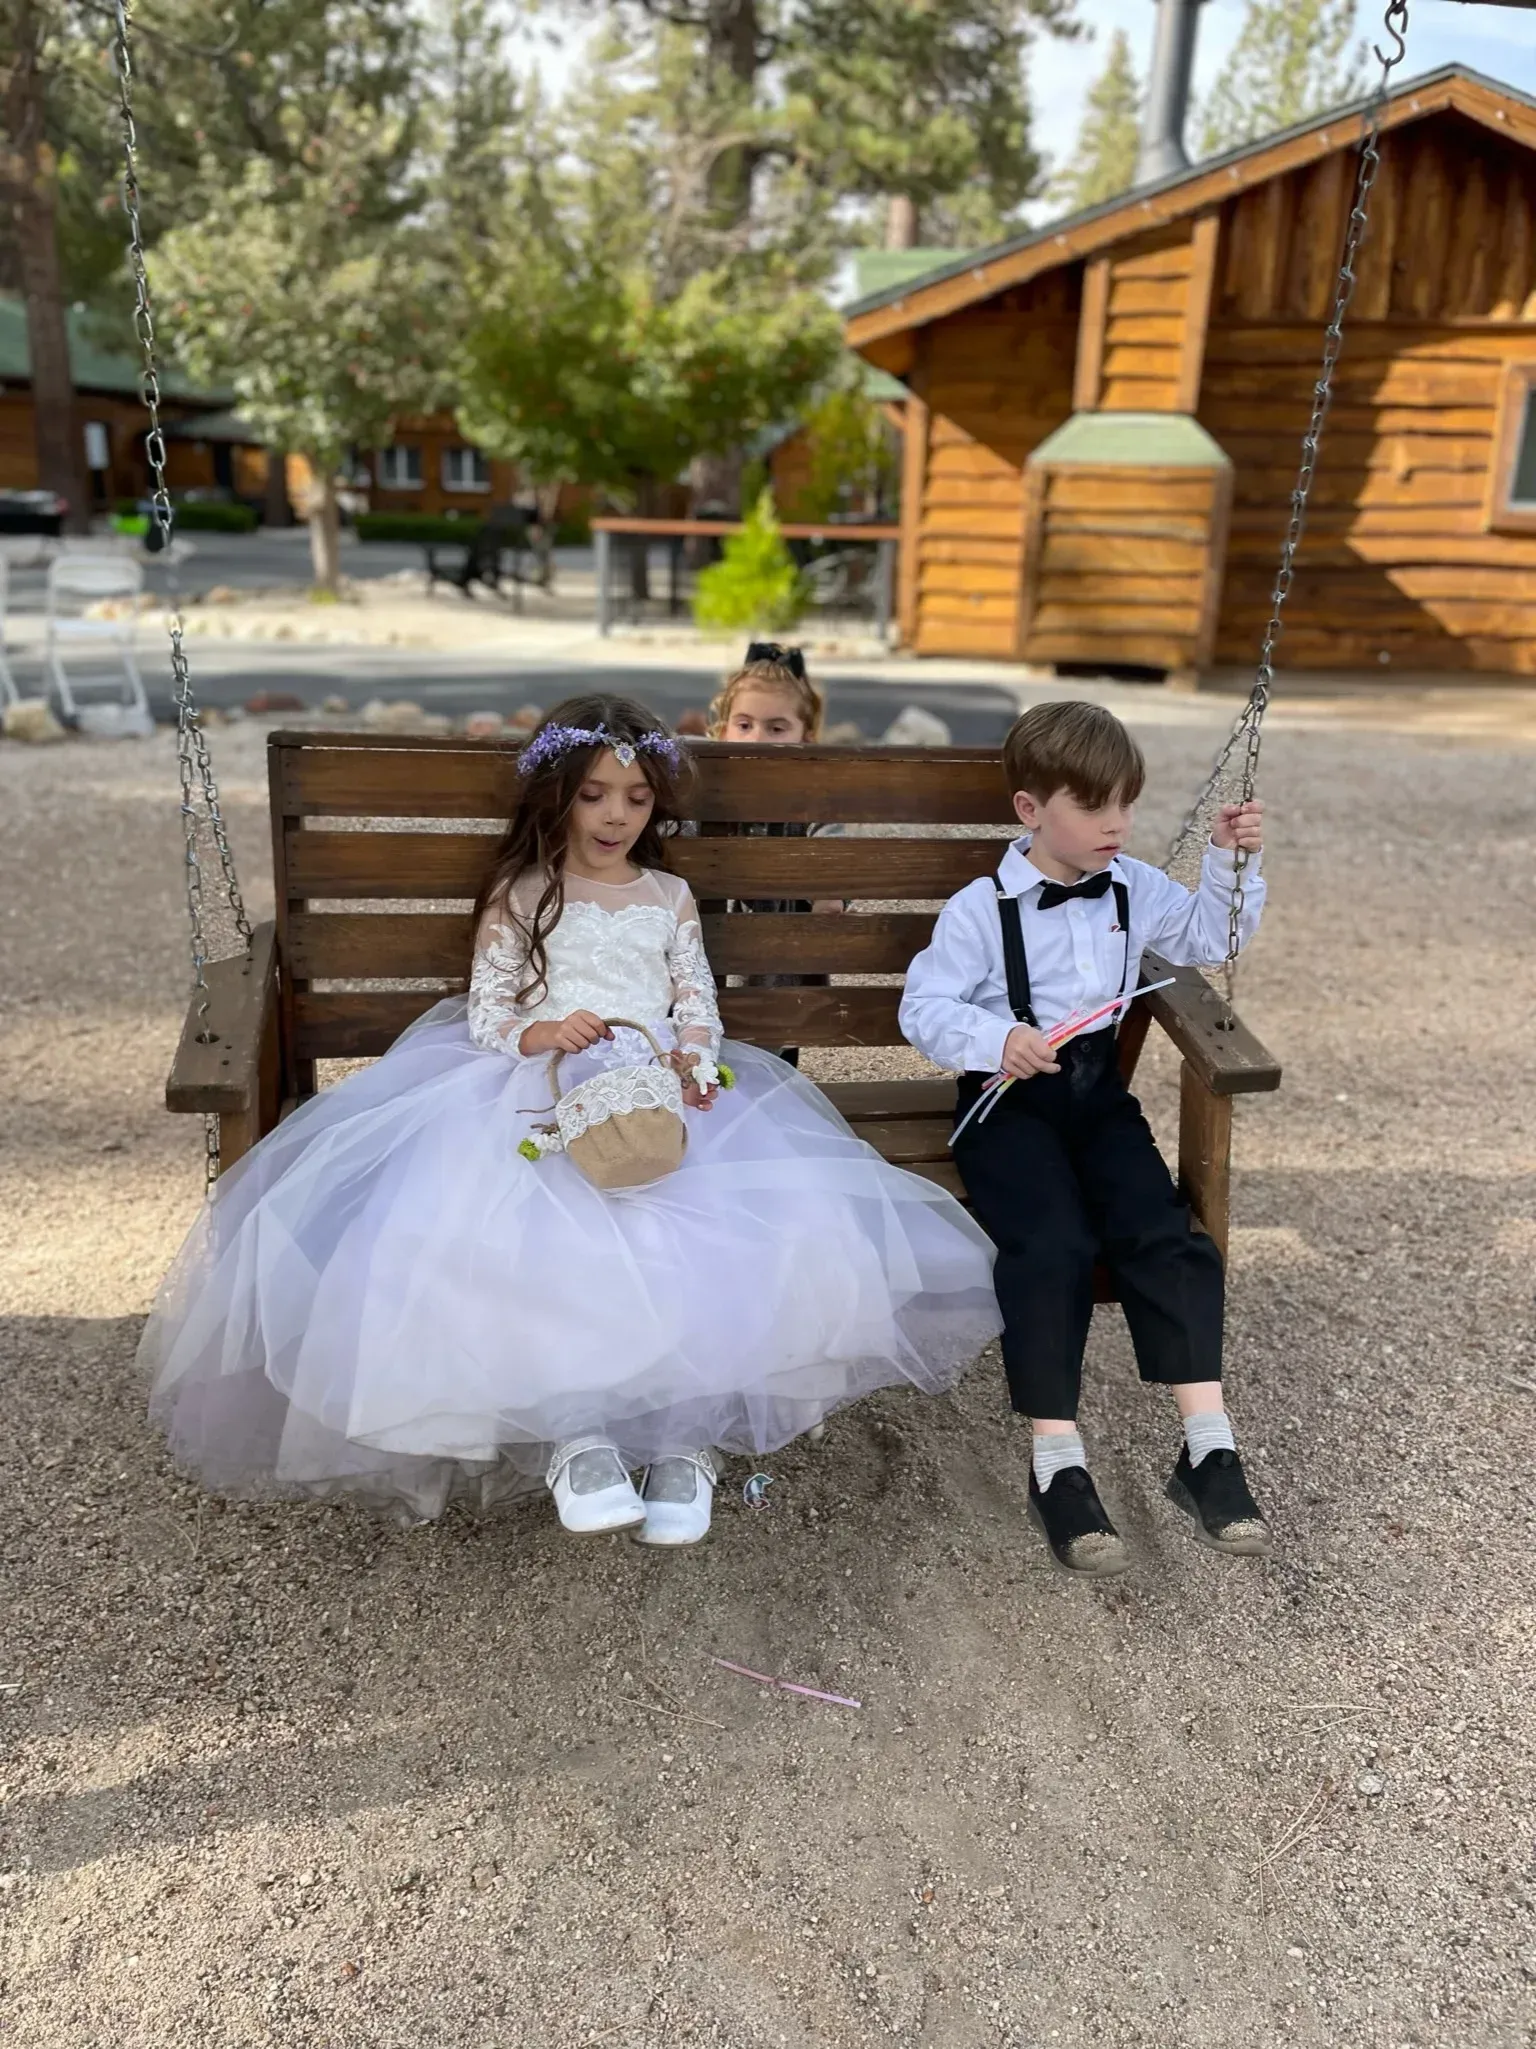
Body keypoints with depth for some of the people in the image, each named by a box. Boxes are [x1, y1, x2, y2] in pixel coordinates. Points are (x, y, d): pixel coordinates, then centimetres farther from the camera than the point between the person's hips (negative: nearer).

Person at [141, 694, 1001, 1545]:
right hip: (540, 1092, -1)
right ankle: (571, 1431, -21)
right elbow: (486, 1015, 6)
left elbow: (699, 1005, 12)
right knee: (531, 1232, -33)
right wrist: (543, 1034, -17)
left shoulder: (671, 897, 21)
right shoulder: (520, 896, 14)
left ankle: (689, 1429, -16)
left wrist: (693, 1059, -11)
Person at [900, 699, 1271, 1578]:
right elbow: (925, 1007, -9)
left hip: (1098, 1092, 5)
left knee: (1166, 1235, -16)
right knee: (1052, 1247, -26)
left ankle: (1209, 1449, -9)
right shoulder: (981, 910, -7)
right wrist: (996, 1040, -26)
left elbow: (1212, 936, 20)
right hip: (1010, 1101, -4)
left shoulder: (1135, 888, 9)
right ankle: (1058, 1464, -17)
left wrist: (1233, 863, 5)